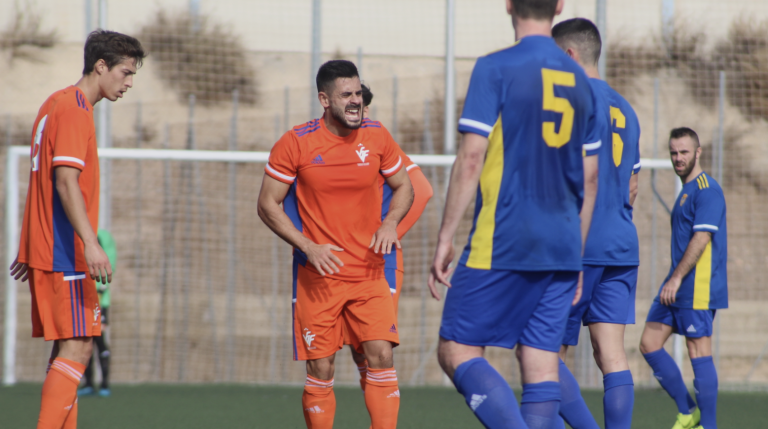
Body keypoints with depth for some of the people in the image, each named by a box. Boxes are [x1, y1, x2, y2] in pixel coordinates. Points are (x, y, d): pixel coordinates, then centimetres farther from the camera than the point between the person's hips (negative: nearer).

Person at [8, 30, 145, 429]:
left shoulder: (57, 104, 18)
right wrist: (91, 244, -28)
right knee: (76, 348, -12)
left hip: (46, 248, 10)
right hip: (64, 254, -10)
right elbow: (66, 182, -22)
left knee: (69, 350, 10)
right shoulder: (74, 109, -13)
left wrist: (30, 250, 26)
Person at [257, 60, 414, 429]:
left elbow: (403, 188, 15)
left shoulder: (377, 137, 2)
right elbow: (268, 205, -2)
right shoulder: (296, 143, -7)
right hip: (317, 275, -2)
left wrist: (390, 222, -7)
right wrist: (307, 246, -15)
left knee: (381, 355, -12)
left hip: (369, 274, 2)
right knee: (320, 369, -1)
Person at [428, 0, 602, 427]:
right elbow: (590, 180, 15)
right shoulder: (580, 81, 12)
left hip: (501, 246, -6)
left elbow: (471, 158, -11)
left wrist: (445, 239, -7)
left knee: (457, 352, 0)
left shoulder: (496, 69, -6)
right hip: (561, 248, 6)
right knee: (541, 365, 5)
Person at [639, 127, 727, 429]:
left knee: (699, 353, -7)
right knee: (649, 345, 6)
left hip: (697, 289, -10)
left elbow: (701, 238, -19)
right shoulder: (687, 191, 19)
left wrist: (676, 278, -21)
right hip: (677, 289, 10)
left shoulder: (706, 190, -11)